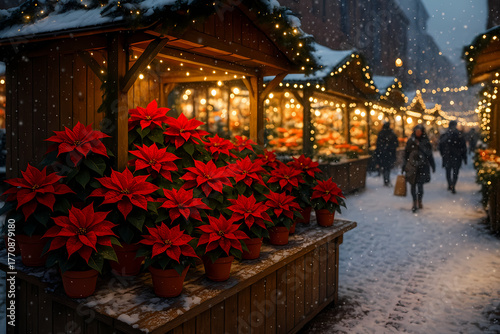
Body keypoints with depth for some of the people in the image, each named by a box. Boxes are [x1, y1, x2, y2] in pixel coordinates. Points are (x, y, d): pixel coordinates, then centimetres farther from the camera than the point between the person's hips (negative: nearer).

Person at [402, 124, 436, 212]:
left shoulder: (425, 141, 4)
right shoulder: (410, 141, 4)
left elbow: (429, 154, 9)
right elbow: (406, 154, 6)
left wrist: (433, 166, 8)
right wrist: (404, 165, 4)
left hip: (422, 166, -1)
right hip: (412, 165, 1)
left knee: (420, 185, -6)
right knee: (413, 185, 3)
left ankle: (419, 201, 11)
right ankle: (414, 202, 15)